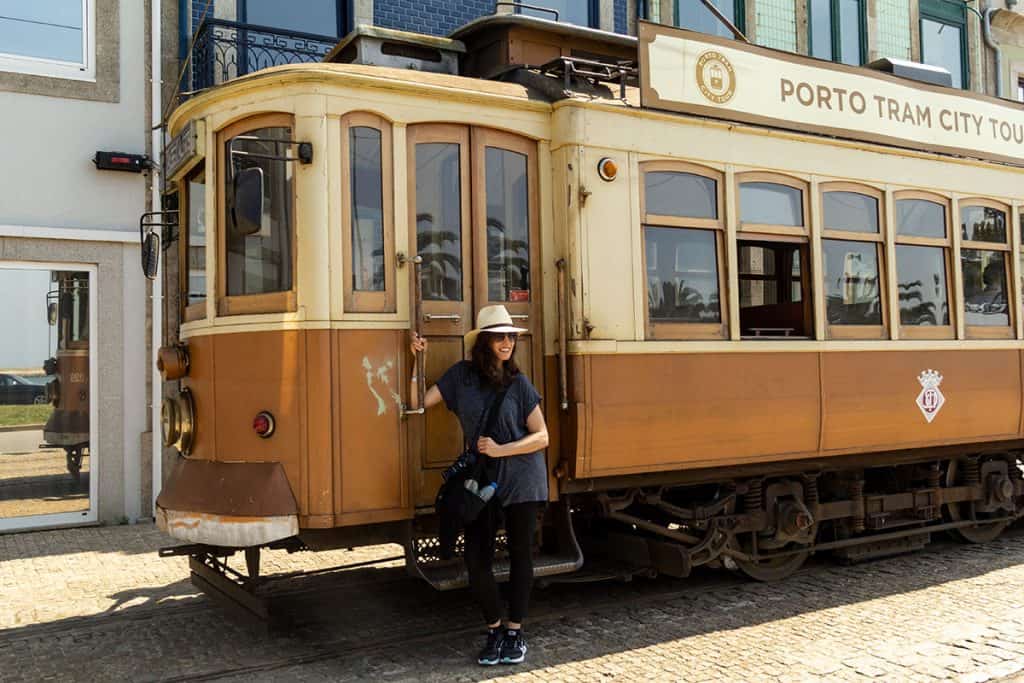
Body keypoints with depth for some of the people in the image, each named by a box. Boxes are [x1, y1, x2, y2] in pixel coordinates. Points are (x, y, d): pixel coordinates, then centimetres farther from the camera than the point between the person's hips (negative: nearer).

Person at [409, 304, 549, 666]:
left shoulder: (519, 383, -2)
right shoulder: (461, 375, 2)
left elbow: (541, 437, -3)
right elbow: (419, 403, -2)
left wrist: (500, 450, -14)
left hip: (521, 479, -1)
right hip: (481, 480, 1)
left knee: (520, 555, 7)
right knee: (477, 559, -2)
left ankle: (514, 631, 23)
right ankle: (493, 630, 20)